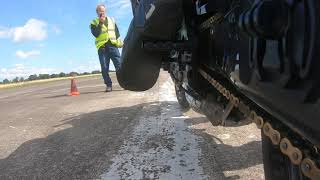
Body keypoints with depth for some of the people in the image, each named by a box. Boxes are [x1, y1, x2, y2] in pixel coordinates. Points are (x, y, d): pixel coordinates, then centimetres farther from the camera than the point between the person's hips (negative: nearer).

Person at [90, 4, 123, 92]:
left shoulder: (112, 20, 18)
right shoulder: (94, 23, 9)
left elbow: (117, 33, 18)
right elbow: (96, 34, -8)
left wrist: (120, 43, 8)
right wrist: (100, 23, -11)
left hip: (113, 46, 1)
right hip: (102, 48, -1)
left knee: (119, 65, -8)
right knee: (104, 68, -5)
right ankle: (109, 85, 3)